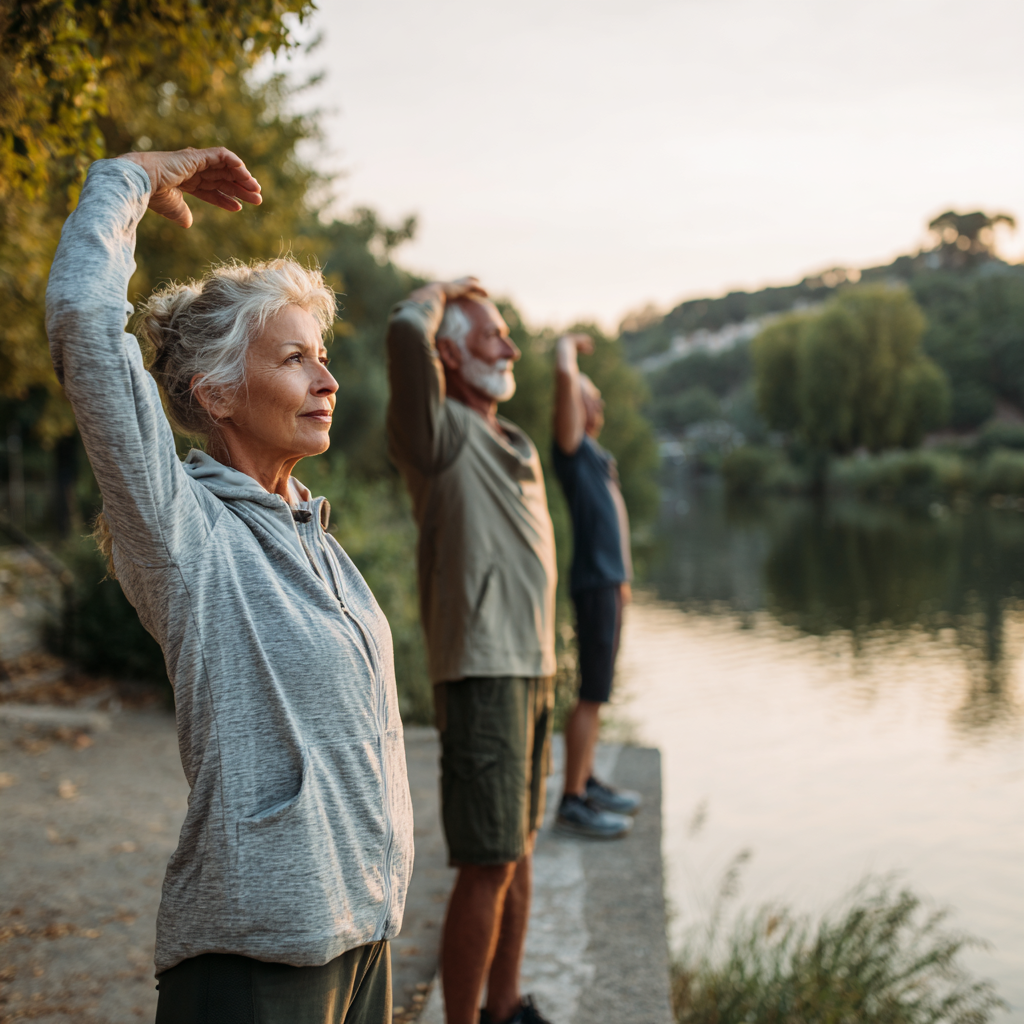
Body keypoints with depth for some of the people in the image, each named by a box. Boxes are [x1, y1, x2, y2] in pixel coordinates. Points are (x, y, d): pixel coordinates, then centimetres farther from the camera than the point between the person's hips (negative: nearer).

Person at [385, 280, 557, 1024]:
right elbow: (406, 331, -26)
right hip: (481, 671, -9)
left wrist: (543, 668, 19)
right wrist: (444, 292, -4)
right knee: (488, 864, -7)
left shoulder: (517, 445, 18)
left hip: (534, 665, 9)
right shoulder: (438, 427, -7)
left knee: (519, 849, 16)